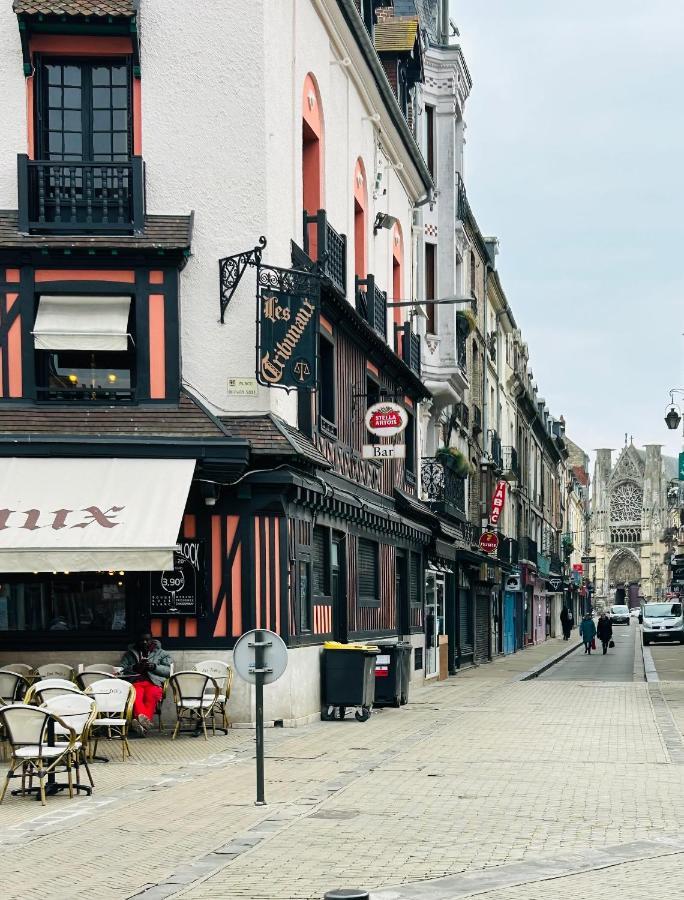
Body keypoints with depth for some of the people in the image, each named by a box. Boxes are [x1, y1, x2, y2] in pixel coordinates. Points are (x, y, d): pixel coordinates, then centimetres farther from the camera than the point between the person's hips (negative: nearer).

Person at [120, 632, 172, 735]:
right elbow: (122, 669, 14)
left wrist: (154, 667, -4)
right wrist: (135, 667, -3)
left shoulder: (161, 653, 24)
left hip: (154, 683, -1)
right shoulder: (130, 653, 27)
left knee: (152, 695, -38)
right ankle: (141, 716, -60)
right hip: (135, 682, 1)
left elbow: (168, 670, 12)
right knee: (136, 695, -37)